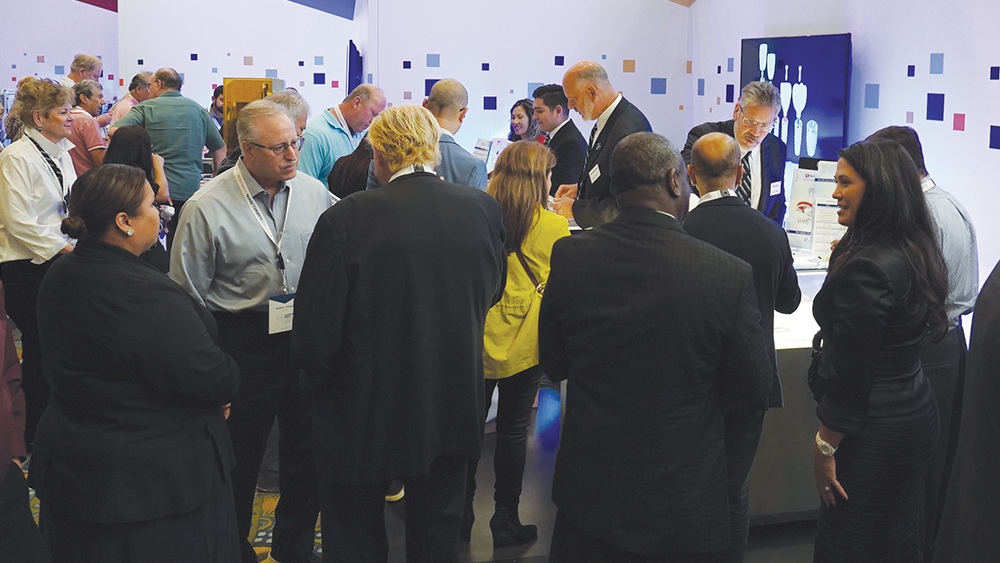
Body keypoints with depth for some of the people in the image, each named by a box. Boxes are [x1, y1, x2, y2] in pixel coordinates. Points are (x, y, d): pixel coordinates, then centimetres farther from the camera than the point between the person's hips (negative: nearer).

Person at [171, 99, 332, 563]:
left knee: (305, 449, 15)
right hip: (244, 344, -4)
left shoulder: (314, 193, 1)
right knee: (240, 455, 9)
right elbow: (188, 296, -6)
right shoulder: (207, 207, -10)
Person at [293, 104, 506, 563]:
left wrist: (319, 382, 3)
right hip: (452, 414, 4)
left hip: (363, 414, -3)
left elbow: (315, 330, -16)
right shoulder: (483, 210, -8)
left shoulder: (347, 219, -21)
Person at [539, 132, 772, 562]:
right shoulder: (730, 275, -20)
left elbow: (554, 366, 0)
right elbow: (752, 393, -9)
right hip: (683, 504, -2)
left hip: (588, 491, 3)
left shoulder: (568, 256, -12)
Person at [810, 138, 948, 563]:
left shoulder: (866, 268, -25)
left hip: (875, 429, -10)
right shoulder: (915, 253, 5)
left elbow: (850, 372, -22)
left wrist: (824, 446, -15)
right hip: (915, 412, 10)